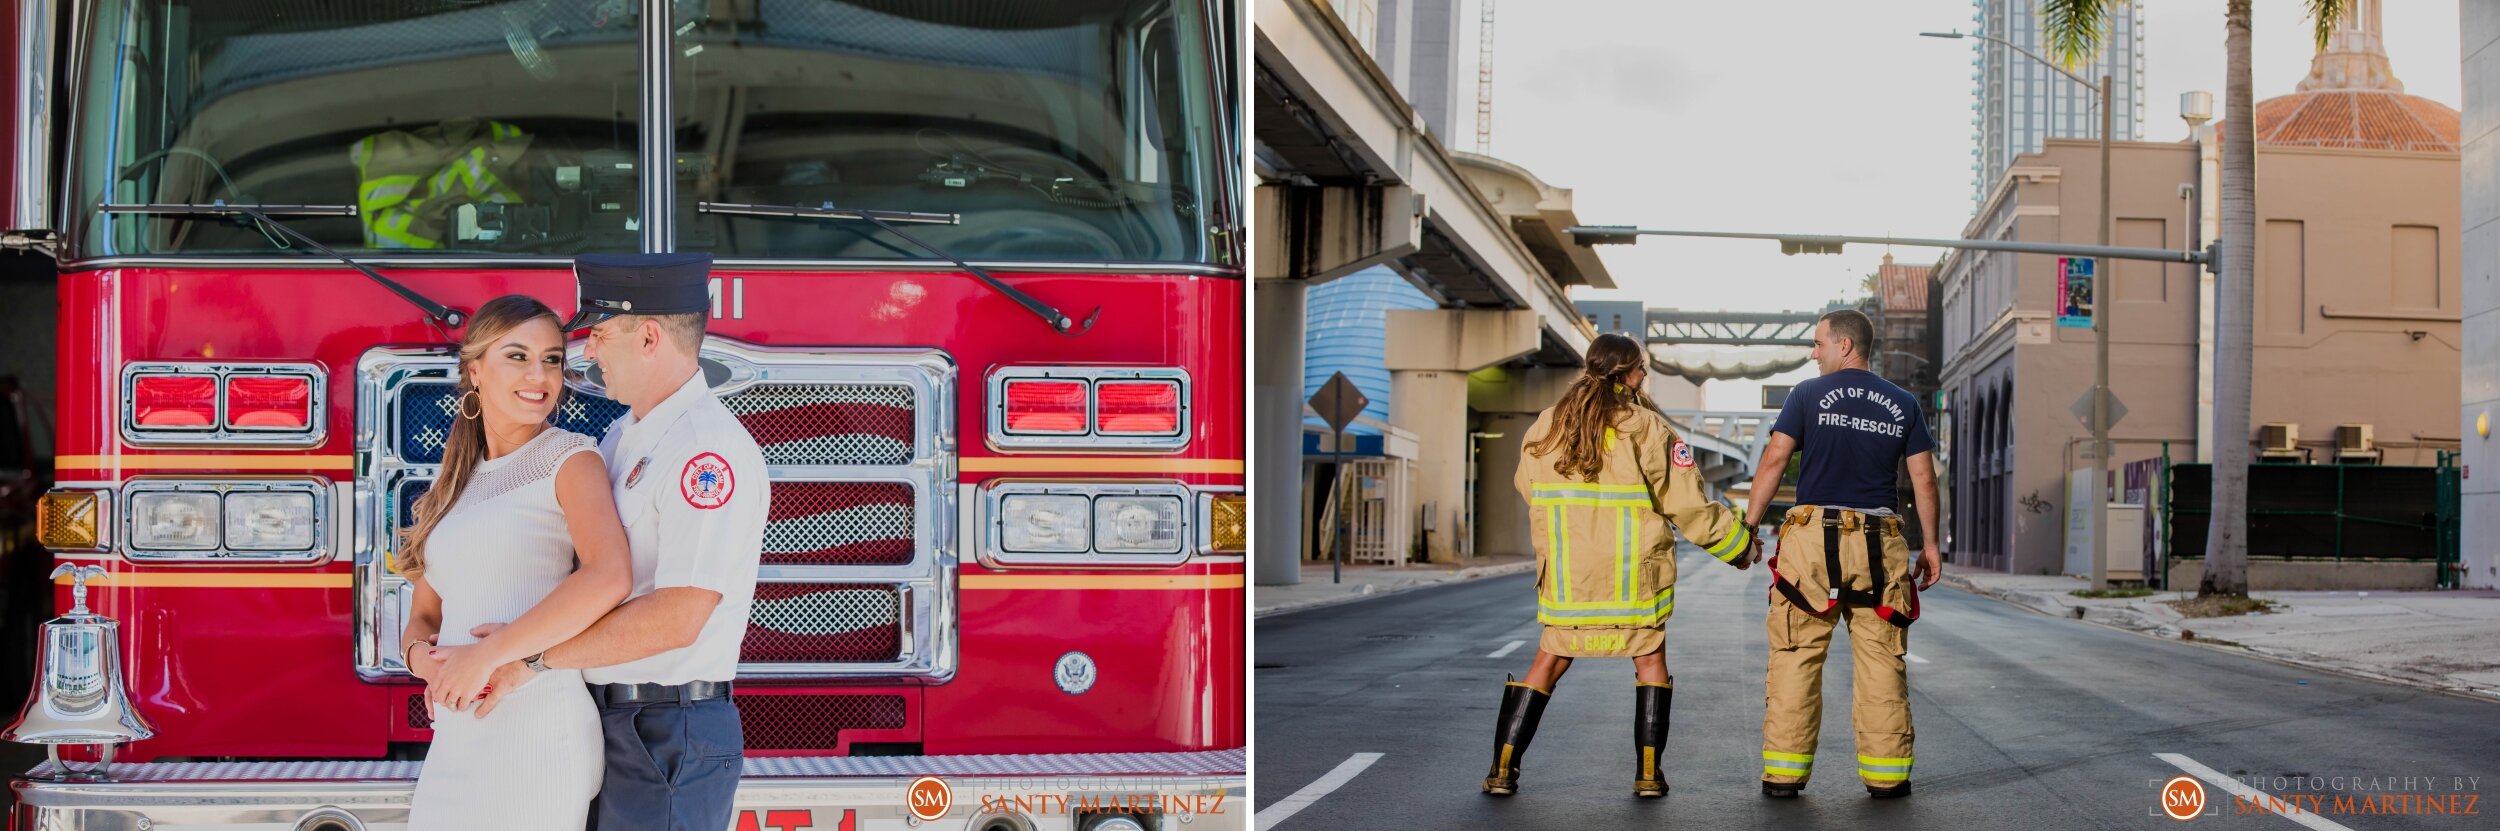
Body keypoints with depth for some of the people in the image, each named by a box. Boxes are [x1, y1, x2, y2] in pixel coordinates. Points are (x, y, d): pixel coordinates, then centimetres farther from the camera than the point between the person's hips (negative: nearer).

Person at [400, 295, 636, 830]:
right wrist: (420, 656, -5)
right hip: (456, 744, 6)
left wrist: (485, 656, -19)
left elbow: (609, 576, -21)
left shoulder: (569, 459, -3)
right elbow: (425, 615, 19)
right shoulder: (456, 486, 17)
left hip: (535, 738, -6)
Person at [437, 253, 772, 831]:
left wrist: (535, 656, -19)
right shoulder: (622, 438, 14)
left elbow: (677, 618, -25)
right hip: (606, 729, 9)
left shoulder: (710, 449, -18)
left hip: (668, 740, -9)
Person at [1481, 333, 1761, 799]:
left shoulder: (1545, 428, 1)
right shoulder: (1647, 428, -8)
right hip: (1635, 576, -3)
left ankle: (1502, 769, 5)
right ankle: (1648, 773, 8)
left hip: (1565, 577, 3)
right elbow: (1688, 506, -7)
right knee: (1650, 660, 12)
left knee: (1548, 663, 11)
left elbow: (1529, 489, 11)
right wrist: (1739, 544, 6)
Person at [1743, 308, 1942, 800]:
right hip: (1879, 541, 2)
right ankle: (1886, 773, 7)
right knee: (1881, 660, 6)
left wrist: (1750, 524, 2)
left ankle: (1784, 773, 1)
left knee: (1795, 658, 2)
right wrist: (1930, 544, 14)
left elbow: (1774, 459, -4)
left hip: (1813, 535, -2)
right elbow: (1923, 478, 8)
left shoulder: (1809, 395, 2)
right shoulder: (1902, 404, 10)